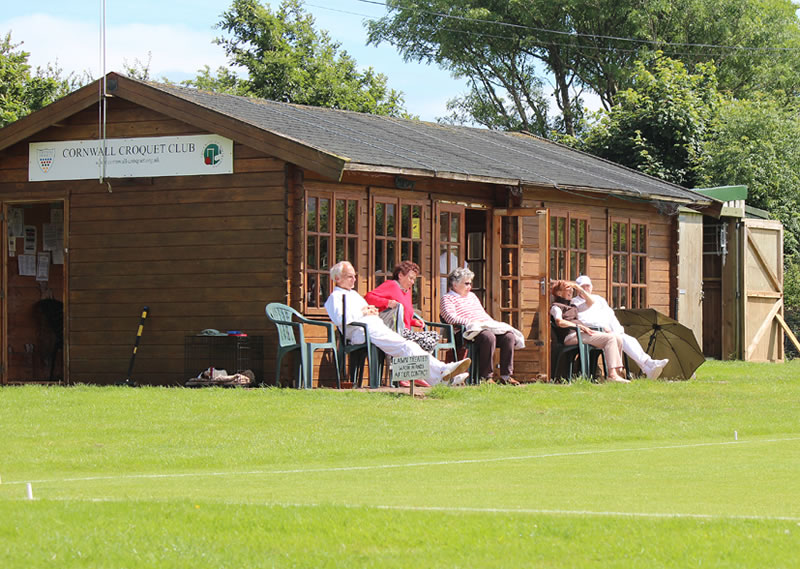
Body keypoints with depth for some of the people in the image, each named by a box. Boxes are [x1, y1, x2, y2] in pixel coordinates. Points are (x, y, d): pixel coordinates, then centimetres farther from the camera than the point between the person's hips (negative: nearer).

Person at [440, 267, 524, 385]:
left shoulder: (472, 296, 31)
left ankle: (506, 375, -19)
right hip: (470, 331, -8)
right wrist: (471, 322, -17)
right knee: (488, 336, -39)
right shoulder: (447, 298, 6)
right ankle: (485, 376, -33)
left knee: (509, 336, -19)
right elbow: (450, 318, -11)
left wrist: (494, 324, 13)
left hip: (487, 327, 8)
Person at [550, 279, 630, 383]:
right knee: (610, 338, -24)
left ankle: (618, 370, -13)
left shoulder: (572, 306, 32)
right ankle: (612, 374, -35)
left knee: (618, 338, -6)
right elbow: (559, 322, -14)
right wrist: (580, 326, -17)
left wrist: (579, 289, 25)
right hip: (572, 335, -9)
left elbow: (590, 302, 36)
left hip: (581, 332, 9)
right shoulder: (555, 307, 6)